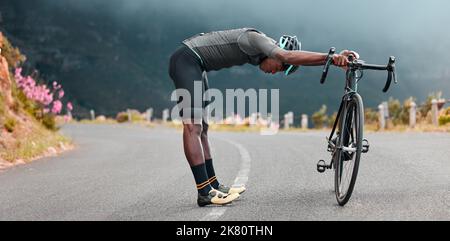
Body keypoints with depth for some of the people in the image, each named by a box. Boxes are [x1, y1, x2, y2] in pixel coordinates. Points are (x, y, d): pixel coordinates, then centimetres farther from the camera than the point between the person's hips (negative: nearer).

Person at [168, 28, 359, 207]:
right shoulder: (257, 39, -18)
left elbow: (300, 59, 2)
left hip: (195, 66, 11)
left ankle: (214, 186, 16)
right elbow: (288, 56, -37)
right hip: (187, 59, -10)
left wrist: (336, 58, -7)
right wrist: (330, 57, -40)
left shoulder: (258, 54, 9)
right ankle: (205, 193, -20)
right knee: (193, 126, -16)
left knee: (201, 127, 11)